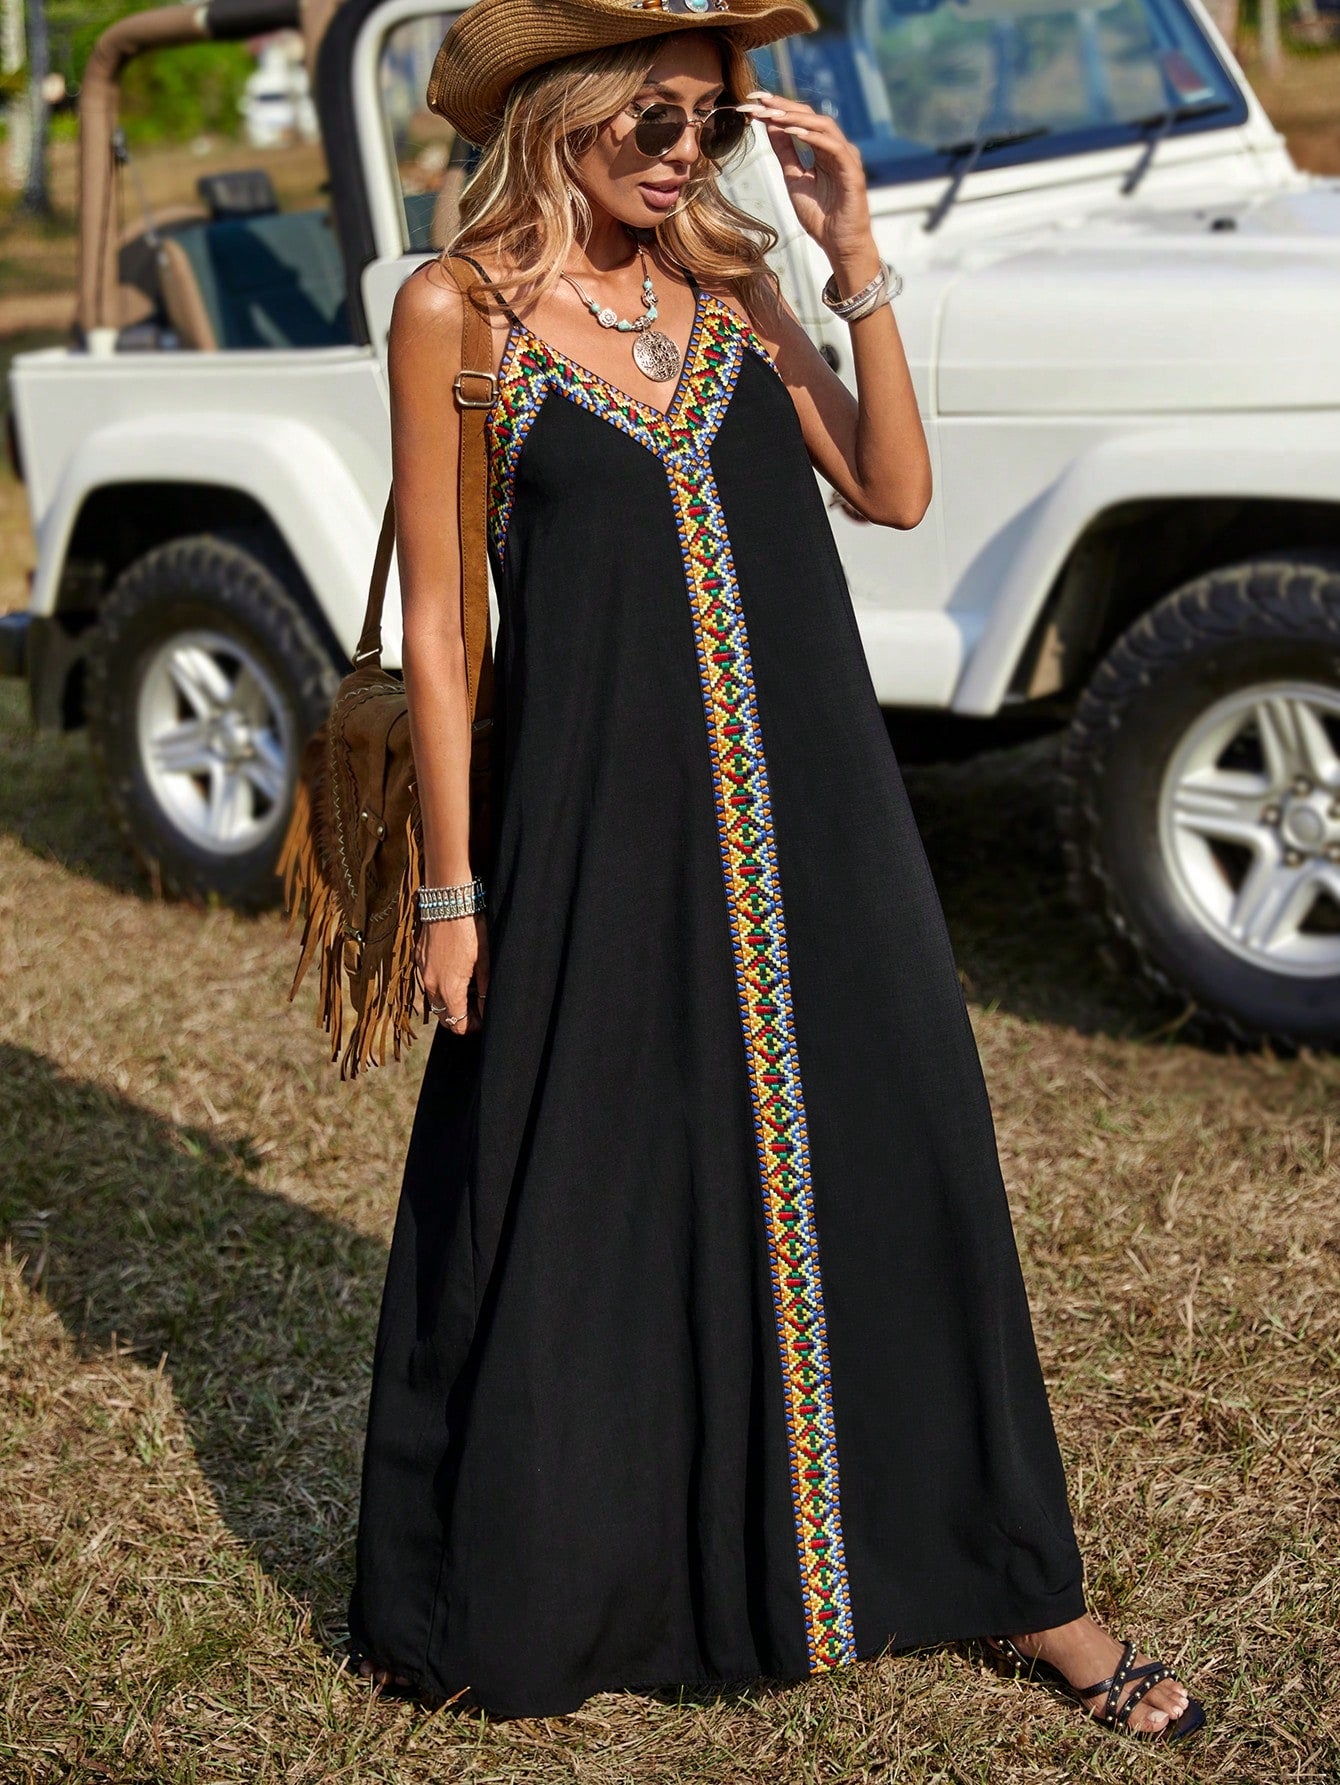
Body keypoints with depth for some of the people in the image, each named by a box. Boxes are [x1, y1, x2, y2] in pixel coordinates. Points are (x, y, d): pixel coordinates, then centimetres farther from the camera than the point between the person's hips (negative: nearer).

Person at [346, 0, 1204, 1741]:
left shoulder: (732, 285, 9)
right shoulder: (457, 312, -3)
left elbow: (897, 491, -1)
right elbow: (437, 619, -3)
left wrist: (855, 258, -8)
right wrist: (453, 890, -5)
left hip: (811, 817, 4)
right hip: (599, 823, -4)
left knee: (882, 1170, 10)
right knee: (578, 1206, 7)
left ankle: (1019, 1587, 23)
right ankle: (518, 1606, 29)